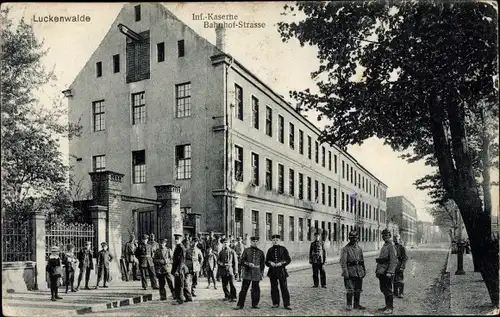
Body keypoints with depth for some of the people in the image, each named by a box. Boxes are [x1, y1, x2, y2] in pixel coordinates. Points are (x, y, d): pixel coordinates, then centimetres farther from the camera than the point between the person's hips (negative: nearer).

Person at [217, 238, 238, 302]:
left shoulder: (232, 251, 3)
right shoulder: (221, 252, 12)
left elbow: (235, 261, 3)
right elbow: (218, 260, 13)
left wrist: (235, 270, -3)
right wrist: (220, 263, -9)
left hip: (230, 269, -4)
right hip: (223, 270, 4)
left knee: (232, 284, -8)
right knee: (224, 285, 8)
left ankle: (233, 297, -5)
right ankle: (227, 296, 22)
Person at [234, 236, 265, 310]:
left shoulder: (261, 252, 10)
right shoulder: (246, 250, 4)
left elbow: (263, 263, 14)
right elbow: (241, 261, 1)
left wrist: (261, 273, 8)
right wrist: (248, 264, -15)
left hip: (256, 273, 2)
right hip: (247, 272, -2)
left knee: (255, 289, 5)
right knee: (244, 289, -2)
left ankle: (255, 304, 18)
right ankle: (240, 305, 4)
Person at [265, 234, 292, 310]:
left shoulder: (283, 249, 1)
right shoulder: (270, 250, 9)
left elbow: (288, 259, 1)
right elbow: (266, 261, 12)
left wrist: (281, 263, -14)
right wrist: (270, 263, -10)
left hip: (281, 270, -2)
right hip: (272, 271, 3)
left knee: (284, 287, -3)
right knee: (274, 288, 6)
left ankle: (286, 304, 3)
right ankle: (275, 303, 19)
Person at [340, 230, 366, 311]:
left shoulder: (359, 248, 13)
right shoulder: (345, 249, -6)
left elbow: (362, 260, 20)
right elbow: (343, 261, -12)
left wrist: (364, 270, 15)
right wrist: (345, 272, -18)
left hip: (359, 272, 6)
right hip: (350, 271, -6)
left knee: (358, 289, 10)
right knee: (350, 289, -8)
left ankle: (357, 304, 22)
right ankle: (349, 305, 2)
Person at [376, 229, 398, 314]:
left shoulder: (391, 246, -11)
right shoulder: (383, 246, 17)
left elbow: (393, 261, -18)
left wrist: (390, 272, -24)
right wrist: (377, 270, 19)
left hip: (387, 273, -9)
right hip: (382, 272, 9)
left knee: (388, 290, -4)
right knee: (383, 290, 14)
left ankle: (390, 308, 3)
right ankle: (387, 305, 24)